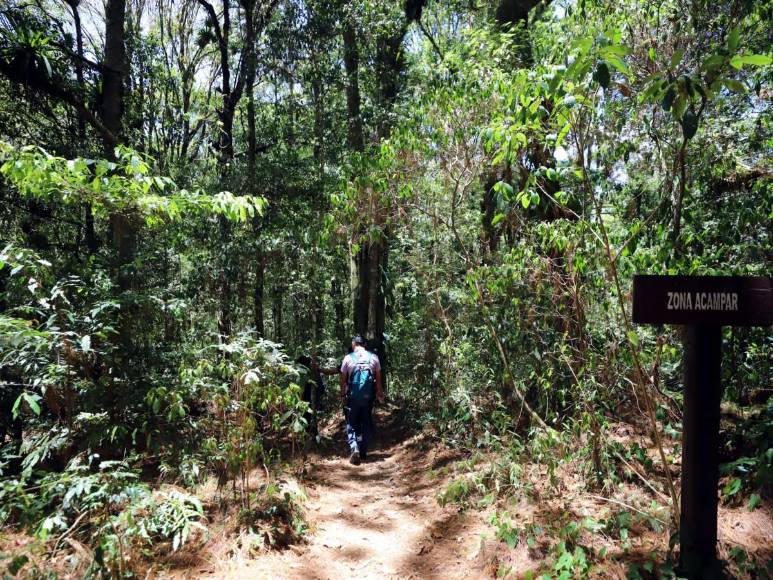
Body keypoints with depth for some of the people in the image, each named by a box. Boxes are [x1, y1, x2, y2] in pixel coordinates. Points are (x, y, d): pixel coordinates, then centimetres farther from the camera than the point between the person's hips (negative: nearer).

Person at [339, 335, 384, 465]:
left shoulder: (348, 358, -3)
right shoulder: (373, 357, 1)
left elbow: (343, 379, 1)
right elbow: (378, 378, 4)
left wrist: (343, 395, 12)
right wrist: (380, 394, 14)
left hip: (353, 397, -1)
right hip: (368, 396, 2)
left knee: (352, 425, 10)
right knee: (367, 425, 15)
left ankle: (354, 448, -12)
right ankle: (363, 453, 20)